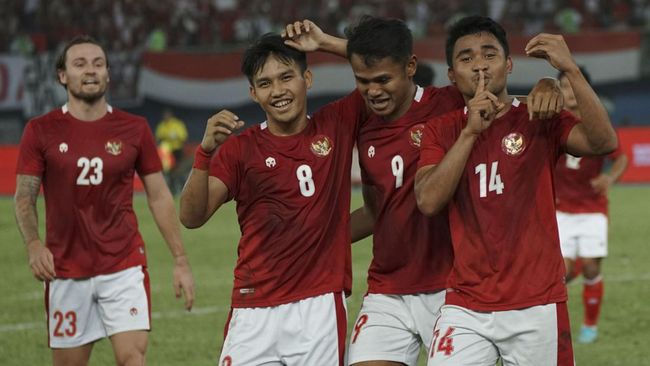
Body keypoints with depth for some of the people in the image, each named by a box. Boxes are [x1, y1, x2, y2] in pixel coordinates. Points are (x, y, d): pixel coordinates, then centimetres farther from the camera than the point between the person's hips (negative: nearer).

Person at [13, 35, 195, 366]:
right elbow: (24, 197, 1)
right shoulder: (41, 131, 0)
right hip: (66, 272, 0)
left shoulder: (134, 129, 3)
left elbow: (159, 196, 8)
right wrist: (33, 244, -19)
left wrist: (180, 261, 3)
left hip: (124, 267, 0)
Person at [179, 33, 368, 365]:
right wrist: (205, 151, -20)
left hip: (321, 304, 0)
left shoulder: (337, 126, 6)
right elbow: (191, 217, -6)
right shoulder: (239, 148, 4)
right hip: (255, 310, 0)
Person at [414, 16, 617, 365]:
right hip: (465, 308, 1)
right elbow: (428, 201, -9)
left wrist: (570, 69, -24)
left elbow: (604, 142, -17)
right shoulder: (441, 130, 7)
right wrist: (470, 131, -15)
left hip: (537, 308, -1)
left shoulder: (539, 120, 1)